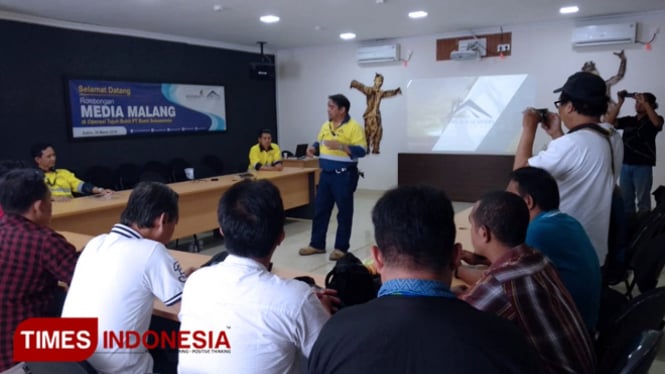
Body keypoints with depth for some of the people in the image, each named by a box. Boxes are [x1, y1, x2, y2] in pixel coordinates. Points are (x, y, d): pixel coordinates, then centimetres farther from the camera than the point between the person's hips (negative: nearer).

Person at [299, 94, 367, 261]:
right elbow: (319, 142, 22)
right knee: (320, 209, 11)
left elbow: (361, 151, -17)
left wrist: (340, 146, -28)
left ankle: (341, 248, 14)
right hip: (326, 174, 7)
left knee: (344, 212, 4)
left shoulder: (354, 127, -11)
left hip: (344, 176, -7)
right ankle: (317, 244, 23)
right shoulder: (326, 126, 10)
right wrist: (313, 147, -1)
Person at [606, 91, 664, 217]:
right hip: (625, 165, 4)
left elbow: (657, 123, -21)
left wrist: (645, 102, -20)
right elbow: (610, 122, -1)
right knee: (625, 199, 12)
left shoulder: (651, 121, 2)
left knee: (643, 200, 1)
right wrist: (620, 102, -7)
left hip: (643, 166, -4)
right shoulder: (629, 120, 11)